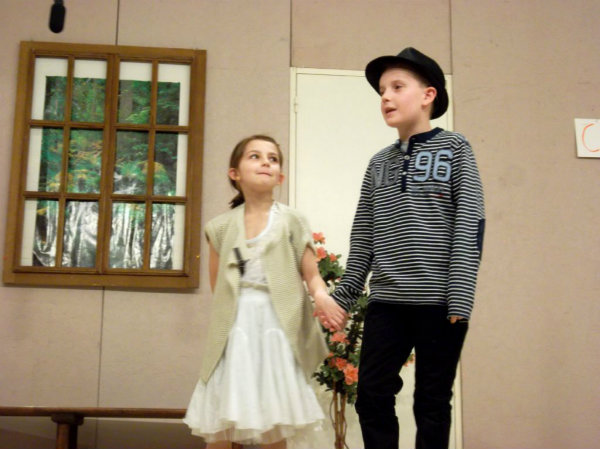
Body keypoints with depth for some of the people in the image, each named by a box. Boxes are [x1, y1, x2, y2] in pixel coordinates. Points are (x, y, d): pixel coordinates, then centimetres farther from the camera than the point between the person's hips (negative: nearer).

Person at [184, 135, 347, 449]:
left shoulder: (292, 221, 2)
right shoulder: (221, 227, 6)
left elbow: (311, 275, -2)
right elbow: (217, 287, 10)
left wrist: (322, 296, -22)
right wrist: (241, 308, -3)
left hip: (278, 330, -1)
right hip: (233, 332, 1)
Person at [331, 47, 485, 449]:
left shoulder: (455, 150, 2)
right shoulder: (379, 164, 14)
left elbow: (469, 226, -6)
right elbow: (364, 238, 14)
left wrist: (460, 297, -15)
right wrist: (344, 295, 9)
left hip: (438, 300, -4)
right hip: (386, 302, 4)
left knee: (432, 401, 5)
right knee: (372, 396, 3)